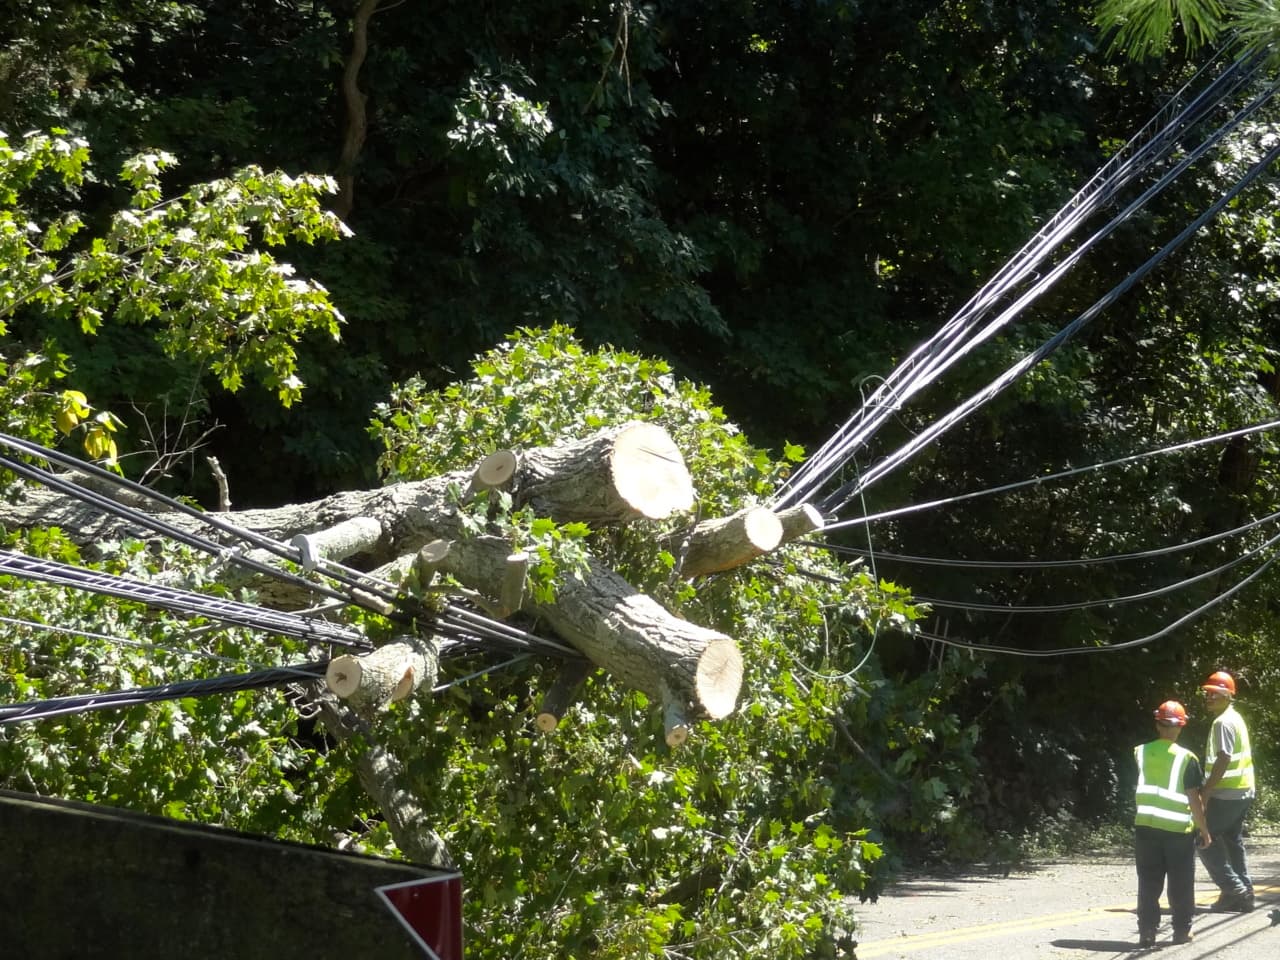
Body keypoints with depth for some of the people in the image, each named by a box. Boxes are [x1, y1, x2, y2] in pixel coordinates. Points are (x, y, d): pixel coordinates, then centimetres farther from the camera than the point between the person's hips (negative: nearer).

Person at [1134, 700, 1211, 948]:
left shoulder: (1140, 753, 2)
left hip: (1146, 825, 2)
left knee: (1148, 883, 9)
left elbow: (1132, 790, 8)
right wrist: (1204, 828, 2)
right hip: (1178, 828, -2)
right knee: (1181, 884, 9)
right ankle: (1182, 930, 13)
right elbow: (1194, 797, -6)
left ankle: (1147, 931, 7)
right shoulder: (1186, 758, -7)